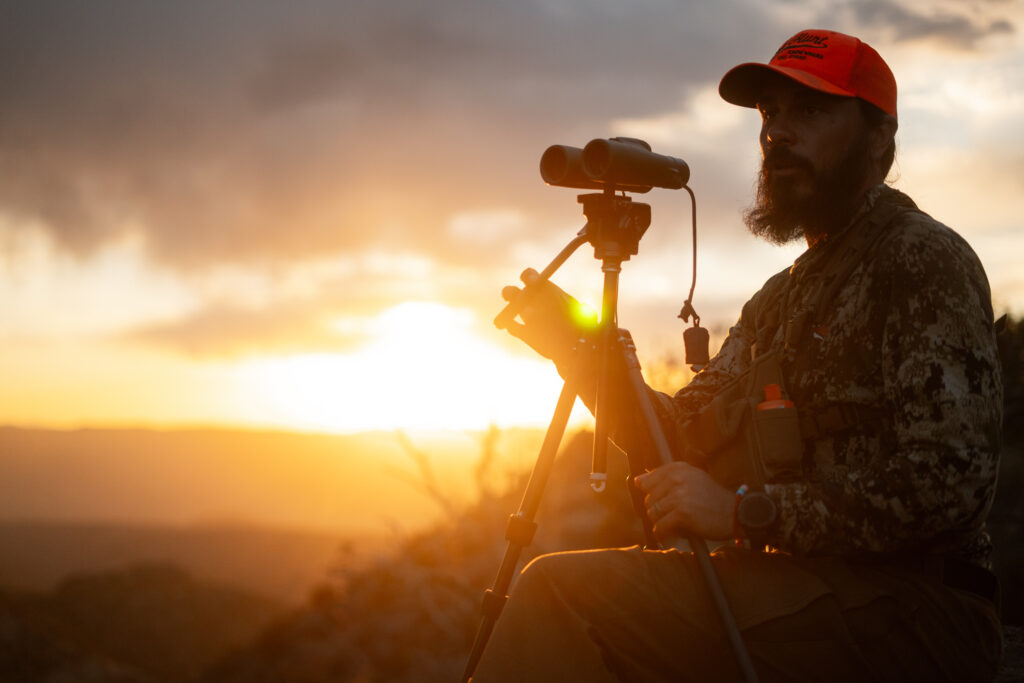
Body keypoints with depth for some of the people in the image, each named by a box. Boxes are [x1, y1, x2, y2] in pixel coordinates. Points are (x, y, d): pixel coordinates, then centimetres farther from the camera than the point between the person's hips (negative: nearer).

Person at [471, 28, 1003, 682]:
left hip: (912, 609, -9)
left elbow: (949, 485, -20)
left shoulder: (924, 259, -10)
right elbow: (686, 434, 14)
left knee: (563, 593, -21)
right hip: (803, 582, 9)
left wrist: (747, 511, -20)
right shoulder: (784, 295, 19)